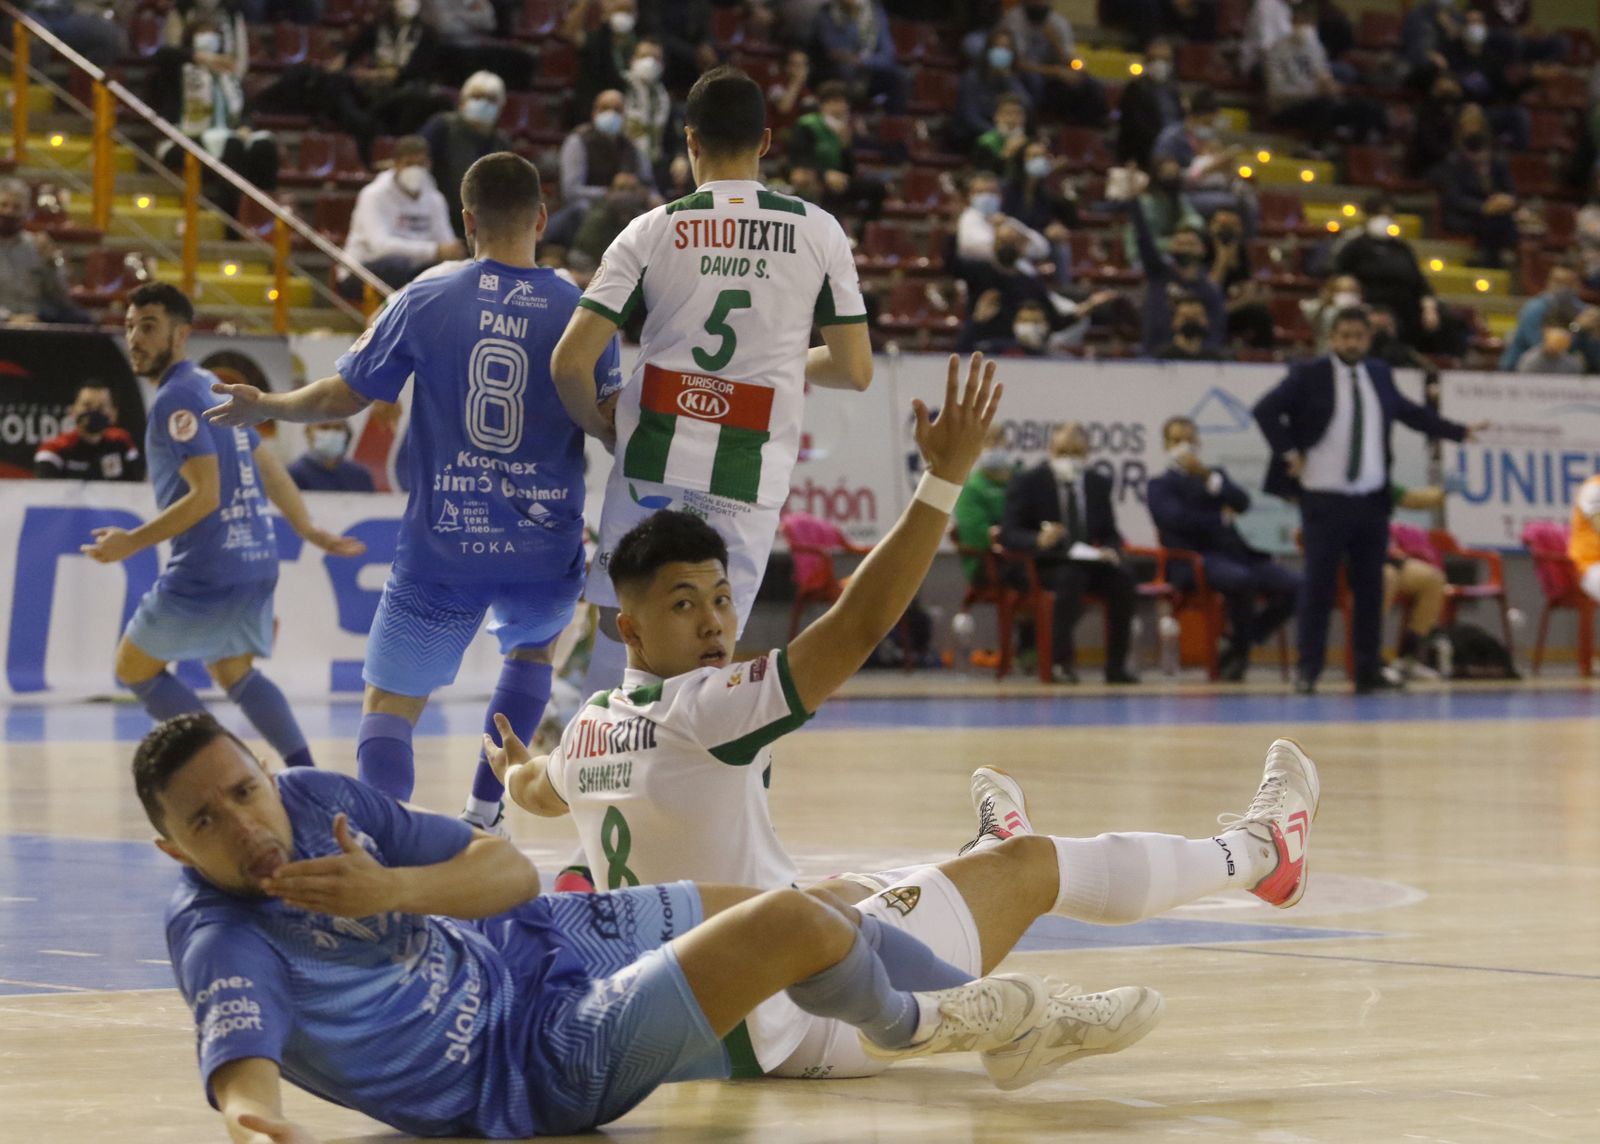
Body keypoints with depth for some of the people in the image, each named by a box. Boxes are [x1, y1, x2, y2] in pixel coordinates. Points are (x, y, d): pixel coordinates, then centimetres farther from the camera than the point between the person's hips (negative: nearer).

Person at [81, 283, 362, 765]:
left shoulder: (177, 398, -13)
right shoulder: (214, 388, 15)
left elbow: (205, 495, -20)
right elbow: (270, 469, 22)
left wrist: (132, 542, -17)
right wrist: (310, 532, 29)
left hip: (206, 571, -9)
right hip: (256, 562, 9)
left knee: (134, 668, 8)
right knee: (234, 675, 21)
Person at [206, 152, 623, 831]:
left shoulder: (424, 302, -2)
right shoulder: (583, 312, -1)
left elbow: (343, 397, 5)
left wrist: (260, 407, 22)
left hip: (443, 545, -2)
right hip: (547, 547, 2)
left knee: (388, 708, 3)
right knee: (533, 646, 33)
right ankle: (483, 812, 25)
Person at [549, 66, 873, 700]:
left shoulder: (652, 231, 2)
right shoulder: (819, 232, 3)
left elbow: (570, 362, -4)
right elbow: (855, 370, 6)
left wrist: (603, 429, 16)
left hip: (652, 461, 0)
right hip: (749, 480, 0)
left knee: (618, 627, 16)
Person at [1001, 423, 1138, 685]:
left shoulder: (1099, 483, 13)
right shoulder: (1027, 482, 1)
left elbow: (1111, 534, 15)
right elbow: (1008, 534, -6)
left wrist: (1111, 551, -10)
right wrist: (1039, 540, -28)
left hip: (1090, 561, 4)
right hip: (1047, 563, -4)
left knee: (1123, 579, -26)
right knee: (1071, 577, -37)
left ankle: (1116, 665, -23)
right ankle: (1061, 661, -34)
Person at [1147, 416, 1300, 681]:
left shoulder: (1215, 474, 26)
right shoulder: (1160, 485, 12)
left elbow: (1242, 503, 5)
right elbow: (1178, 519, -9)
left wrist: (1207, 476, -7)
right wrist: (1222, 518, 0)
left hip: (1234, 553, 6)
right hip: (1194, 561, -6)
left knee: (1292, 585, -16)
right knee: (1241, 579, -37)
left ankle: (1238, 647, -3)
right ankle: (1240, 648, -14)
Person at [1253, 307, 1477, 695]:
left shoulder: (1379, 375, 10)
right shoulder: (1309, 376, -4)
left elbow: (1409, 411, 24)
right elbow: (1266, 410, -8)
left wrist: (1459, 431, 22)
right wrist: (1288, 454, -12)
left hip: (1372, 500, 4)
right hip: (1324, 499, -4)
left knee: (1370, 587, 5)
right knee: (1319, 586, -5)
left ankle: (1368, 671, 10)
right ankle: (1308, 670, 0)